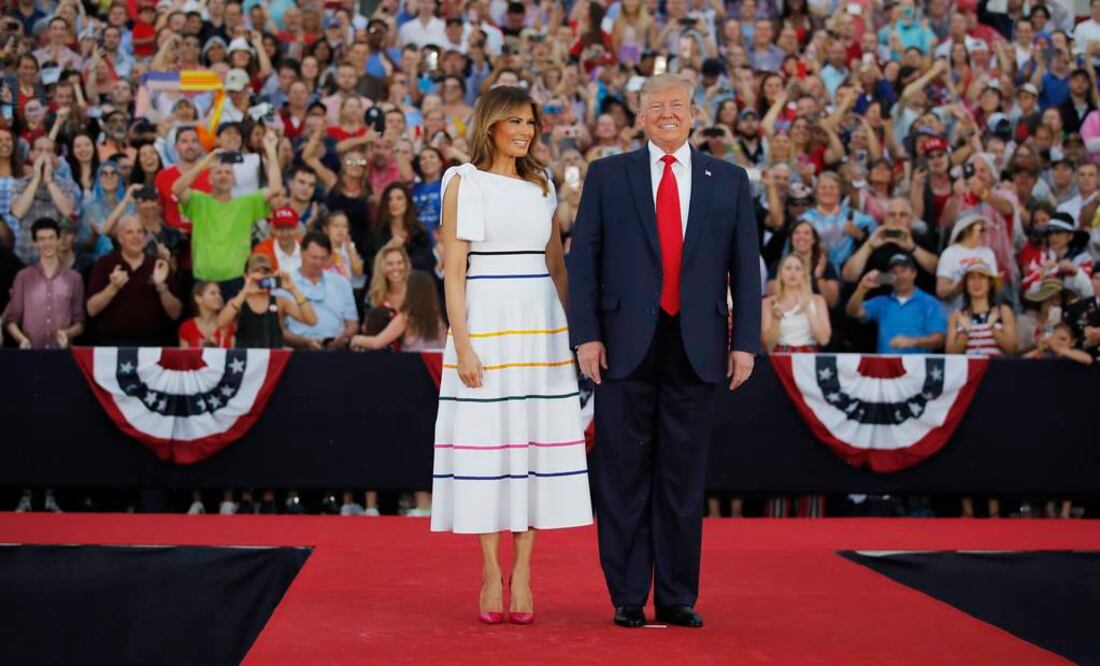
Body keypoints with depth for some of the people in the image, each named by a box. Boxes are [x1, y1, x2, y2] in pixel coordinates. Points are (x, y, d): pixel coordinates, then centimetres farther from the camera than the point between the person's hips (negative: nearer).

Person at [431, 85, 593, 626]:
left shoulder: (541, 185, 14)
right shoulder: (463, 183, 0)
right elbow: (453, 270, -4)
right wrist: (461, 345, -12)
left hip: (539, 324, 4)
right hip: (485, 319, -4)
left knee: (536, 438, 1)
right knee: (485, 440, -2)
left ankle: (522, 571, 6)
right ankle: (491, 573, 5)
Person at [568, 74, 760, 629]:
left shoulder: (729, 181, 9)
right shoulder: (607, 175, 6)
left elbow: (745, 266, 7)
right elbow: (583, 259, 2)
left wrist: (745, 342, 0)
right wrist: (585, 335, -6)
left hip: (696, 347, 1)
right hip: (627, 343, -1)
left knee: (684, 475, 7)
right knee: (625, 475, 3)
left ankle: (678, 598, 15)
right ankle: (627, 597, 11)